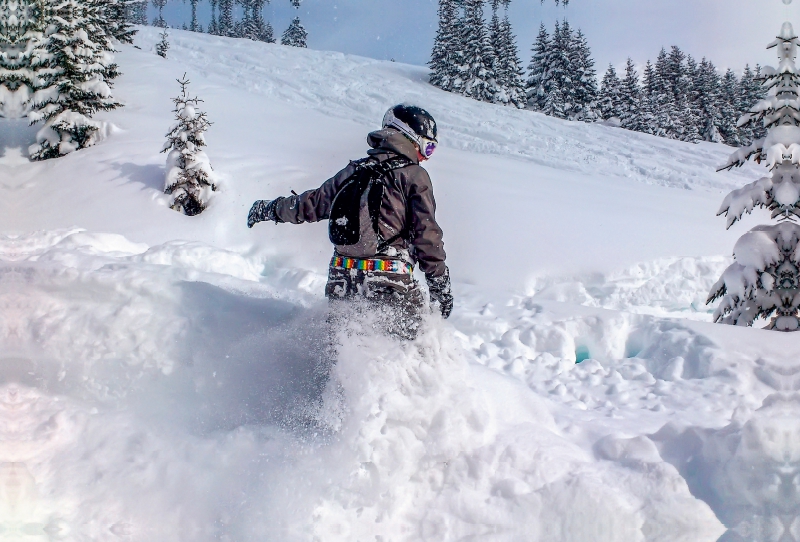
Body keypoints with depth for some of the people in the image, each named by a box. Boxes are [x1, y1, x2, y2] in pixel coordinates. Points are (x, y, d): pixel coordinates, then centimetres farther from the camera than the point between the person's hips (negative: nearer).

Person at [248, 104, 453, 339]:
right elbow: (427, 234, -7)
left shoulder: (353, 171, 16)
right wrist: (441, 285, -2)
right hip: (390, 282, -6)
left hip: (341, 277, 6)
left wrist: (270, 208, 42)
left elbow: (311, 204, 24)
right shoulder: (414, 175, -1)